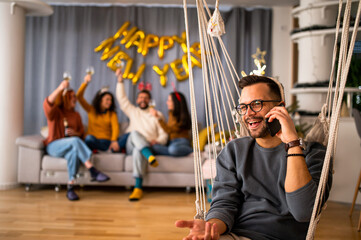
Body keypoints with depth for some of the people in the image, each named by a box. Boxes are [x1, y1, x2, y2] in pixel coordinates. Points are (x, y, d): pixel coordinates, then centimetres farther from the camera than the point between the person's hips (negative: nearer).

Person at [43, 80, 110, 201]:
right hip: (53, 146, -3)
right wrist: (60, 88, -35)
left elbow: (82, 132, 18)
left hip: (70, 147, 3)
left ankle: (70, 188, -42)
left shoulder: (76, 115, 18)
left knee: (74, 152, -38)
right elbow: (47, 104, -22)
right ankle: (93, 171, -44)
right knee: (75, 141, -37)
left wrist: (75, 133, -7)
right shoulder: (56, 112, 3)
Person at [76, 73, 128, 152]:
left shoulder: (112, 113, 16)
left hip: (107, 142, 1)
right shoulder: (91, 110, 16)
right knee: (89, 138, -38)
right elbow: (79, 97, 4)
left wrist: (114, 141, -24)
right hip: (93, 141, -1)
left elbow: (115, 128, -2)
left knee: (127, 136, -26)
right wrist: (85, 83, -11)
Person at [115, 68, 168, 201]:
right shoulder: (132, 111, 27)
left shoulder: (157, 115, 21)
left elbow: (164, 135, 12)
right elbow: (121, 98, 16)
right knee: (134, 132, -33)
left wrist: (157, 141, -10)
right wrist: (120, 81, 6)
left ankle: (138, 187, -49)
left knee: (138, 150, -39)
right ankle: (150, 156, -56)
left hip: (147, 146, -2)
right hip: (130, 146, 2)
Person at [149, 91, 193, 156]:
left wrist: (158, 117, -19)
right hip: (171, 142, 6)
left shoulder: (183, 116, -9)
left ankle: (192, 150, -20)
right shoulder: (171, 113, 15)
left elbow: (169, 130, -17)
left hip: (181, 141, -6)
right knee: (154, 147, -25)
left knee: (173, 149, -43)